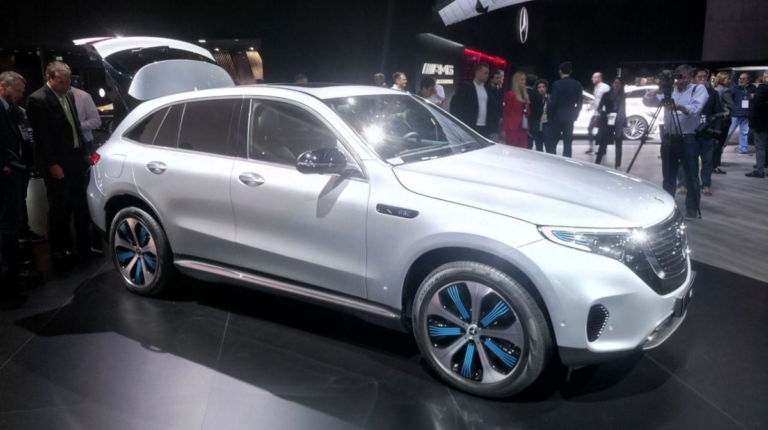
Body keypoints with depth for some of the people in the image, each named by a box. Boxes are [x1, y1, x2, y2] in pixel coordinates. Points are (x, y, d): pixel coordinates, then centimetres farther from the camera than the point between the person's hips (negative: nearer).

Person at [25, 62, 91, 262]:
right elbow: (42, 136, -16)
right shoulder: (38, 100, -13)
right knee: (59, 207, 5)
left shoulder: (69, 95, 10)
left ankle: (83, 245, 23)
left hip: (76, 158, 7)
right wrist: (52, 164, -17)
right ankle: (59, 249, 18)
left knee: (81, 205, 13)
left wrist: (85, 151, 13)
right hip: (57, 163, -7)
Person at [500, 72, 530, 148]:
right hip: (512, 129, -7)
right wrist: (504, 129, -12)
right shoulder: (510, 94, -3)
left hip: (523, 129, 7)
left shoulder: (525, 95, 18)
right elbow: (506, 113, -7)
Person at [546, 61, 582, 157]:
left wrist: (550, 116, 0)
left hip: (557, 117, -4)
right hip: (570, 118, 4)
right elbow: (579, 103, 7)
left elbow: (553, 103, -11)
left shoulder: (557, 84, -9)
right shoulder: (577, 84, 5)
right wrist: (575, 116, 17)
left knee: (551, 143, 0)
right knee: (567, 144, 7)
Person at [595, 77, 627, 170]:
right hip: (607, 122, -3)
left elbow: (623, 111, 12)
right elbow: (599, 108, 0)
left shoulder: (623, 96, 9)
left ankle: (617, 165, 10)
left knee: (618, 144, 4)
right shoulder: (606, 95, 1)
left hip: (619, 123, 3)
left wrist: (624, 124, 8)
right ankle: (597, 164, -2)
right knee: (603, 144, -5)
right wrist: (605, 114, -18)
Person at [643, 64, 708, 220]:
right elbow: (647, 101, 1)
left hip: (688, 139, -4)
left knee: (691, 177, 0)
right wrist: (656, 92, -18)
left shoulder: (699, 89, 0)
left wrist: (679, 107, -37)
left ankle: (693, 208, 8)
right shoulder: (669, 90, 12)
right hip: (669, 138, 4)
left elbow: (695, 109, -19)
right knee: (668, 176, 9)